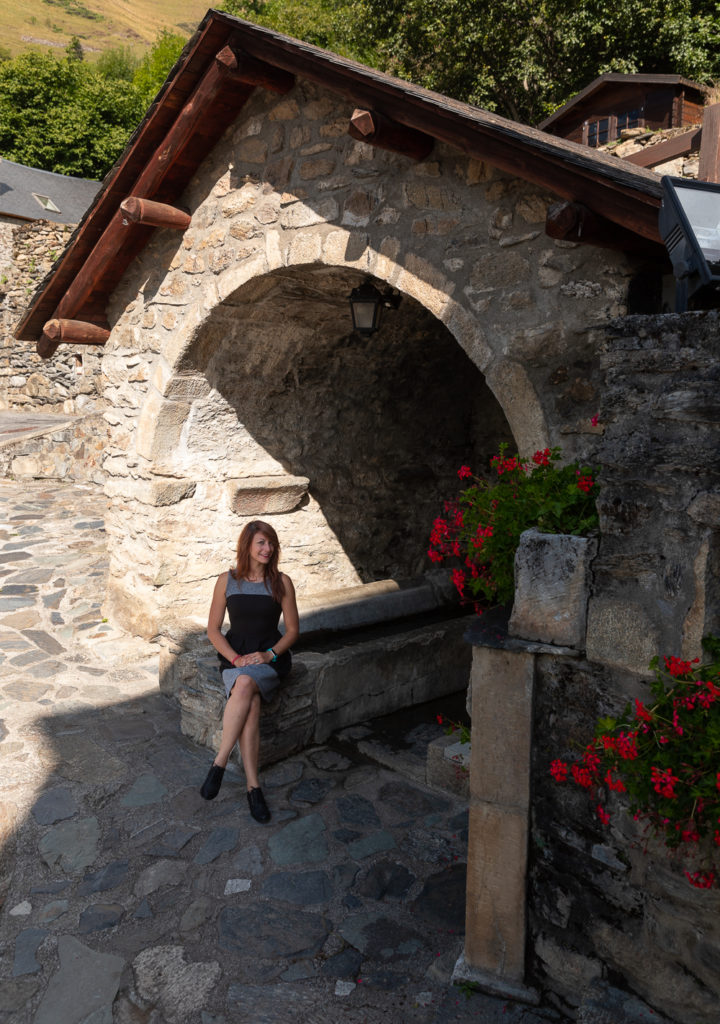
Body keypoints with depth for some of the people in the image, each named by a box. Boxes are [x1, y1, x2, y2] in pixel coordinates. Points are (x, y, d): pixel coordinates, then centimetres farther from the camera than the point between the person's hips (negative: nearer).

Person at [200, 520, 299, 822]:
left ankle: (219, 763, -25)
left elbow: (293, 629, 4)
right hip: (235, 655, 1)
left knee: (245, 685, -35)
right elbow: (213, 630, 4)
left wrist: (270, 654, -12)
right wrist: (235, 658, -11)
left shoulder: (282, 582, 2)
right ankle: (253, 786, -25)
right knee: (250, 703, -31)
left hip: (270, 657, 0)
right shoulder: (227, 581, 3)